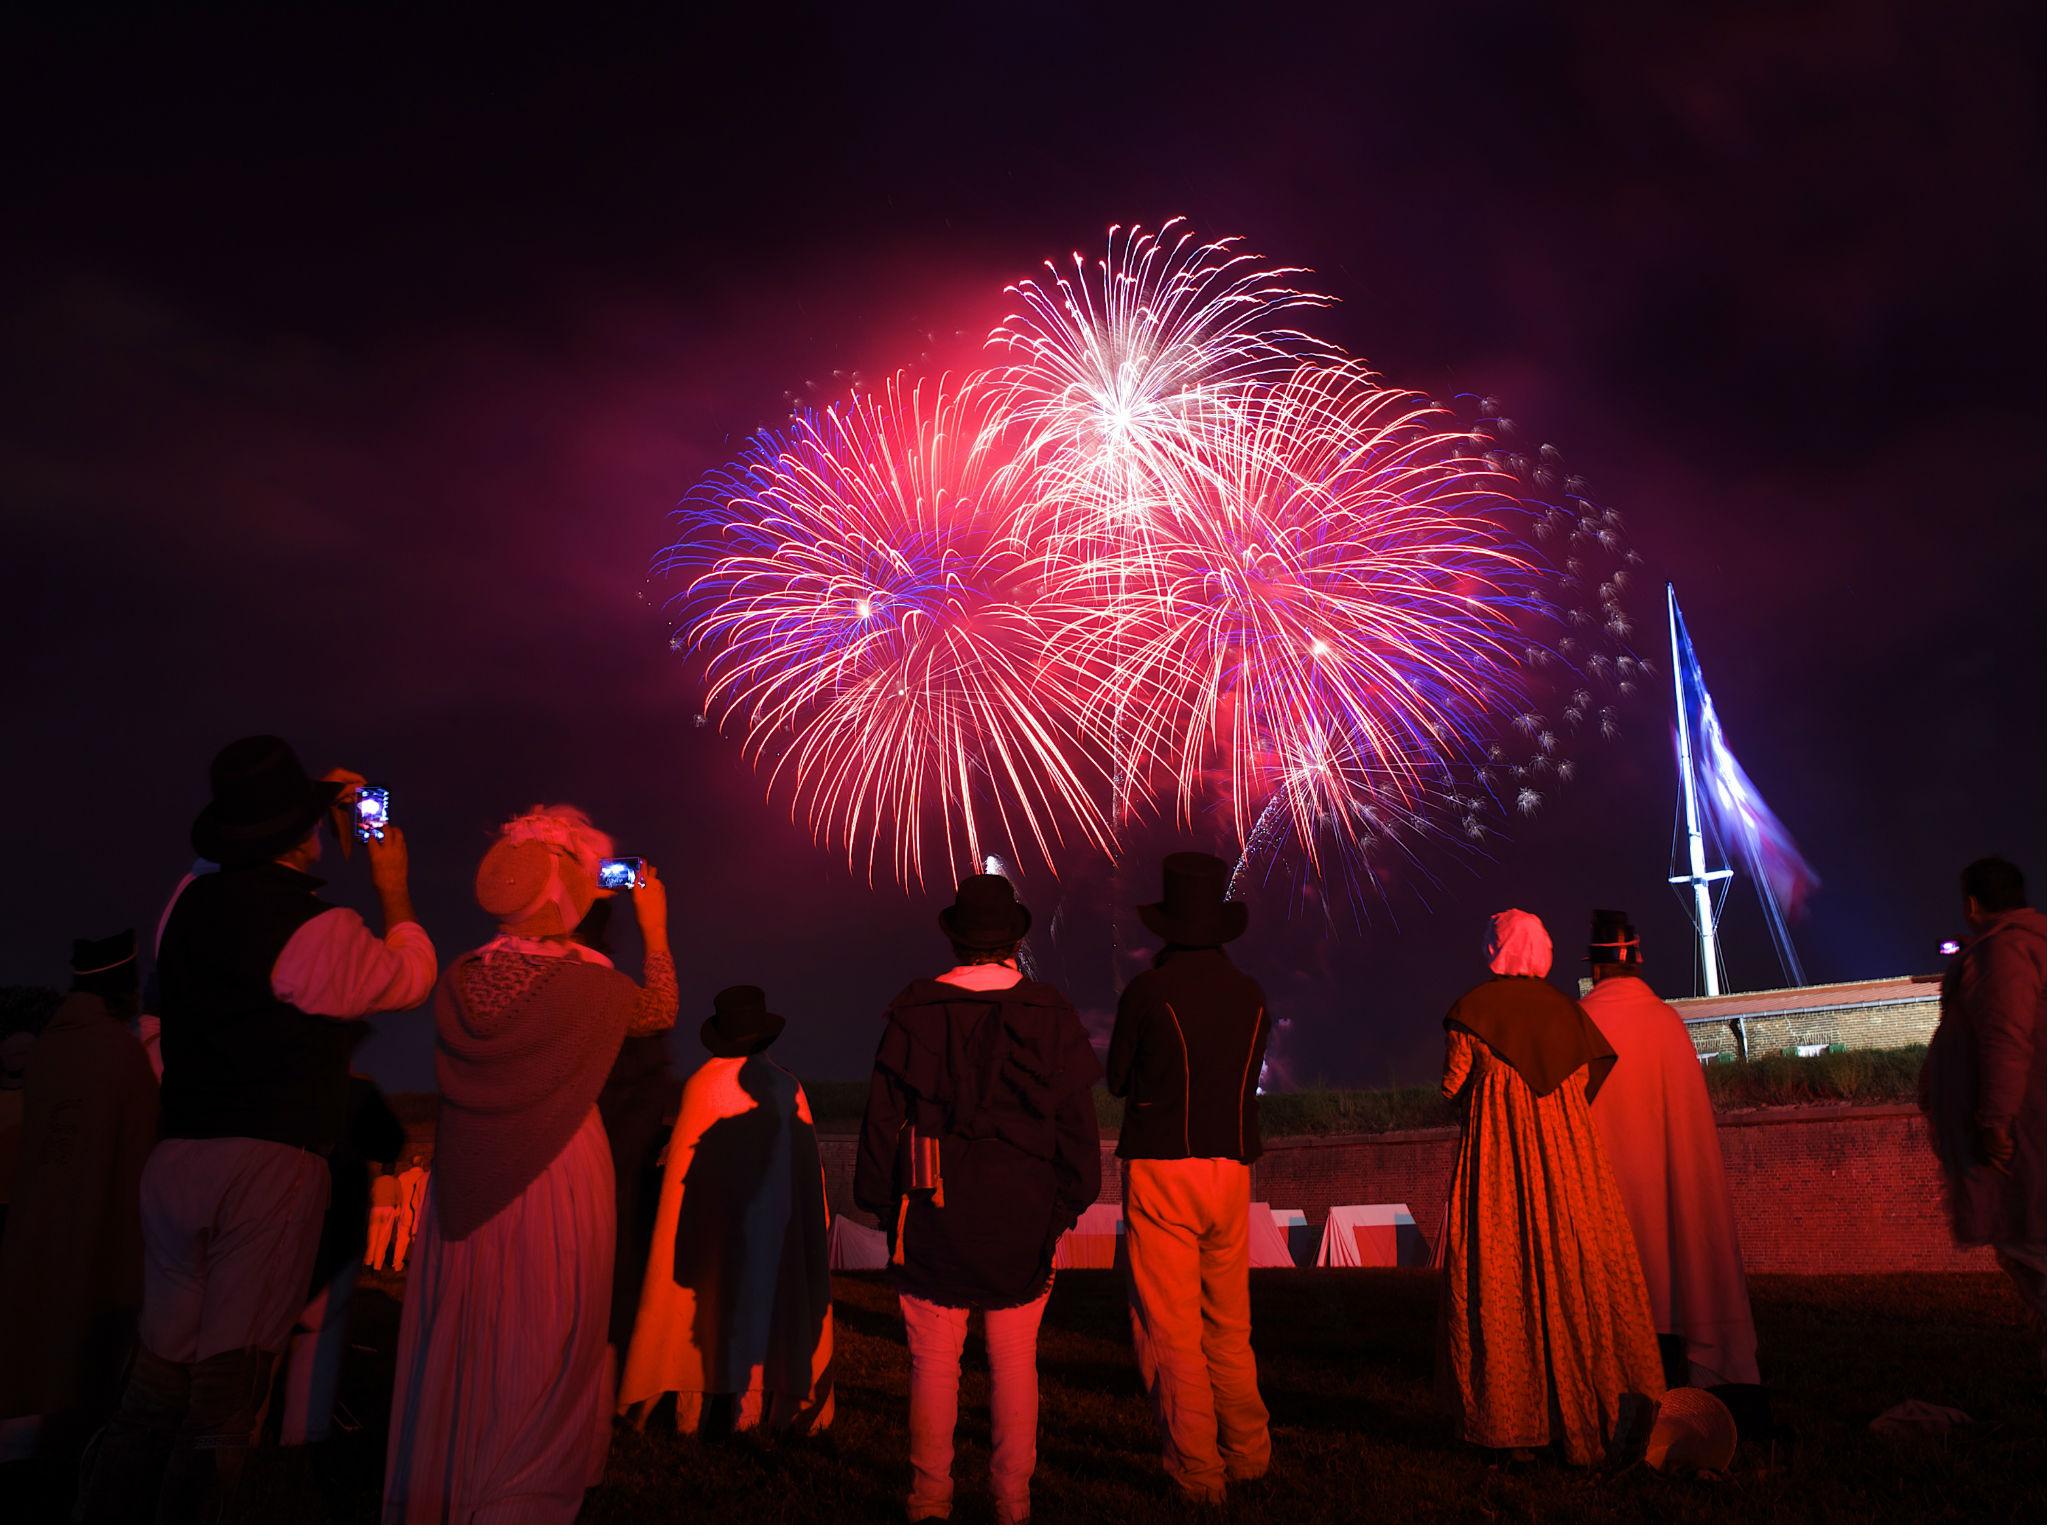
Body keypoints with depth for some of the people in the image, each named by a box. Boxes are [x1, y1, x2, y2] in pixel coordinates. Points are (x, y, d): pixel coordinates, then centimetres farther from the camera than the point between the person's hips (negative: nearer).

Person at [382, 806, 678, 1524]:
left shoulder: (459, 980, -5)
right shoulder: (592, 985, -15)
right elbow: (661, 1012, 6)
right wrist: (655, 930, 19)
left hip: (465, 1198, 5)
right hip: (559, 1193, -5)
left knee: (457, 1354, 16)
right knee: (540, 1359, 8)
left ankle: (432, 1510, 30)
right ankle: (518, 1508, 16)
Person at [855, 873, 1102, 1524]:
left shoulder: (914, 1011, -4)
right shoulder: (1051, 1013, -2)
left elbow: (883, 1116, -1)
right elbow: (1077, 1121, 1)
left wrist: (880, 1201, 8)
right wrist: (1068, 1202, 10)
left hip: (933, 1212, -1)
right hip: (1023, 1217, 1)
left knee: (934, 1362, 9)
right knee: (1016, 1363, 11)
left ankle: (930, 1497, 17)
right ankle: (1013, 1500, 19)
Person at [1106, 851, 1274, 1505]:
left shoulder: (1148, 991, -9)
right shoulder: (1250, 996, 4)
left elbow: (1118, 1081, 3)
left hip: (1161, 1171, -5)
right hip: (1231, 1173, 5)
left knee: (1170, 1328, 4)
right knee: (1228, 1323, 20)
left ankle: (1196, 1469, 9)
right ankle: (1246, 1451, 27)